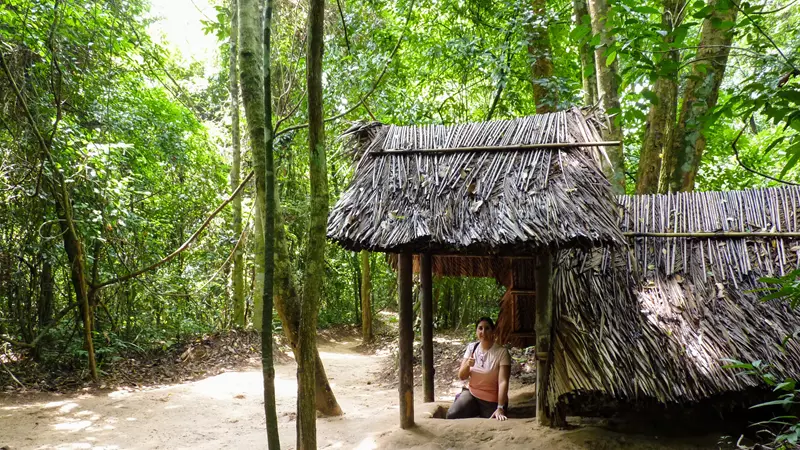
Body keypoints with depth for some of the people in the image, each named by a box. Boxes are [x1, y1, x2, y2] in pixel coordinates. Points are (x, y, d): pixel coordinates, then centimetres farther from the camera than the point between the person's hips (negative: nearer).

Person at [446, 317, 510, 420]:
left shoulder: (502, 352, -14)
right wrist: (467, 365, -22)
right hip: (471, 394, 3)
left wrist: (500, 408, -31)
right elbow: (461, 376, 1)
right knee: (452, 415, -18)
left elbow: (503, 382, -21)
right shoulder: (471, 347, 0)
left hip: (492, 401, -3)